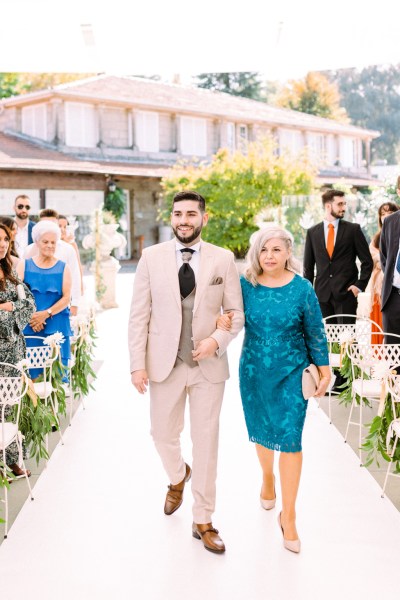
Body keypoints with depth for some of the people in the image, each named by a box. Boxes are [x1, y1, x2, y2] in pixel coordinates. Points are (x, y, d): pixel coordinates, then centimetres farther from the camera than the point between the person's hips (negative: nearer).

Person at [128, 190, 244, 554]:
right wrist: (137, 364, -6)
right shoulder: (152, 257, 0)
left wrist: (217, 340, -15)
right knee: (164, 436, 13)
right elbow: (139, 314, -1)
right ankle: (178, 479, 48)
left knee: (206, 442, 6)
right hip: (165, 363, 1)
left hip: (209, 365, 0)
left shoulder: (223, 259, -1)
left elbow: (236, 313, 3)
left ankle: (203, 521, 22)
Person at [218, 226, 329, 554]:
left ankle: (288, 516, 8)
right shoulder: (246, 284, -6)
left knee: (290, 439, -5)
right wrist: (223, 321, -17)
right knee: (261, 433, 17)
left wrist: (324, 370, 1)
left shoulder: (302, 289, -11)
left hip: (292, 374, -2)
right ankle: (267, 478, 48)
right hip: (254, 372, 3)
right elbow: (235, 320, 6)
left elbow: (315, 333, -3)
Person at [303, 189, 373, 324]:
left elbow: (367, 261, 5)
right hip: (322, 294, 2)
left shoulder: (353, 229, 3)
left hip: (346, 292, -2)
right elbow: (308, 266, 11)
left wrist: (360, 285, -4)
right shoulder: (312, 232, 8)